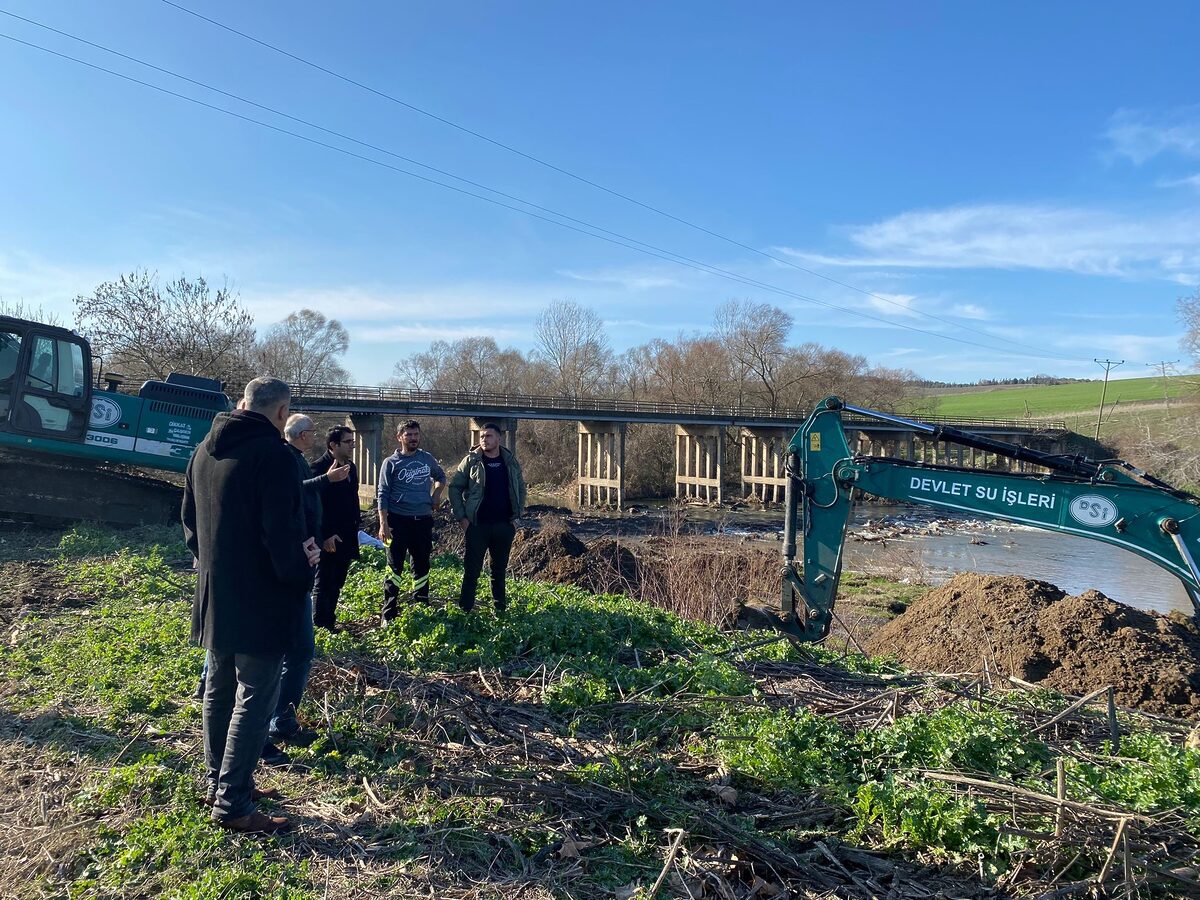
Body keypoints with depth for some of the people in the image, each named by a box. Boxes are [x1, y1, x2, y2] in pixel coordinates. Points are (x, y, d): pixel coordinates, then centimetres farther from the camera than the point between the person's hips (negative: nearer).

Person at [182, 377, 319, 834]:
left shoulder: (205, 450, 9)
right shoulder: (272, 454, -19)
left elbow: (189, 519, 16)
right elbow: (282, 530, -23)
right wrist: (299, 570, -7)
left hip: (214, 595, 9)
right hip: (261, 600, -9)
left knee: (219, 690, 19)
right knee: (254, 700, 0)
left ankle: (218, 782, 31)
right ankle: (233, 804, 5)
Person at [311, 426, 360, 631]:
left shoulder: (351, 467, 11)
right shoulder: (320, 467, -14)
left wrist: (354, 529, 15)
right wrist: (325, 536, -20)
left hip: (346, 537, 8)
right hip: (328, 539, -8)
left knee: (336, 583, 15)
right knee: (323, 584, 2)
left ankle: (330, 621, 25)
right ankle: (321, 627, 10)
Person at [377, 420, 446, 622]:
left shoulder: (427, 459, 8)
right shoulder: (391, 463, -2)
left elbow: (441, 477, 26)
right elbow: (383, 495, -5)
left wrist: (437, 495, 7)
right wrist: (383, 524, -13)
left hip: (423, 520, 4)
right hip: (398, 521, -4)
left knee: (422, 565, 12)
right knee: (395, 566, -2)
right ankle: (389, 613, 2)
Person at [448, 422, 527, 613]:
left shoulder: (510, 461, 5)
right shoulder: (472, 460, -3)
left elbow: (521, 488, 13)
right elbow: (455, 487, -1)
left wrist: (517, 515, 5)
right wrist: (461, 516, -7)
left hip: (504, 525, 3)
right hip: (478, 525, -2)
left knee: (499, 569, 12)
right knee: (472, 569, 1)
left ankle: (500, 608, 22)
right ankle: (465, 609, 9)